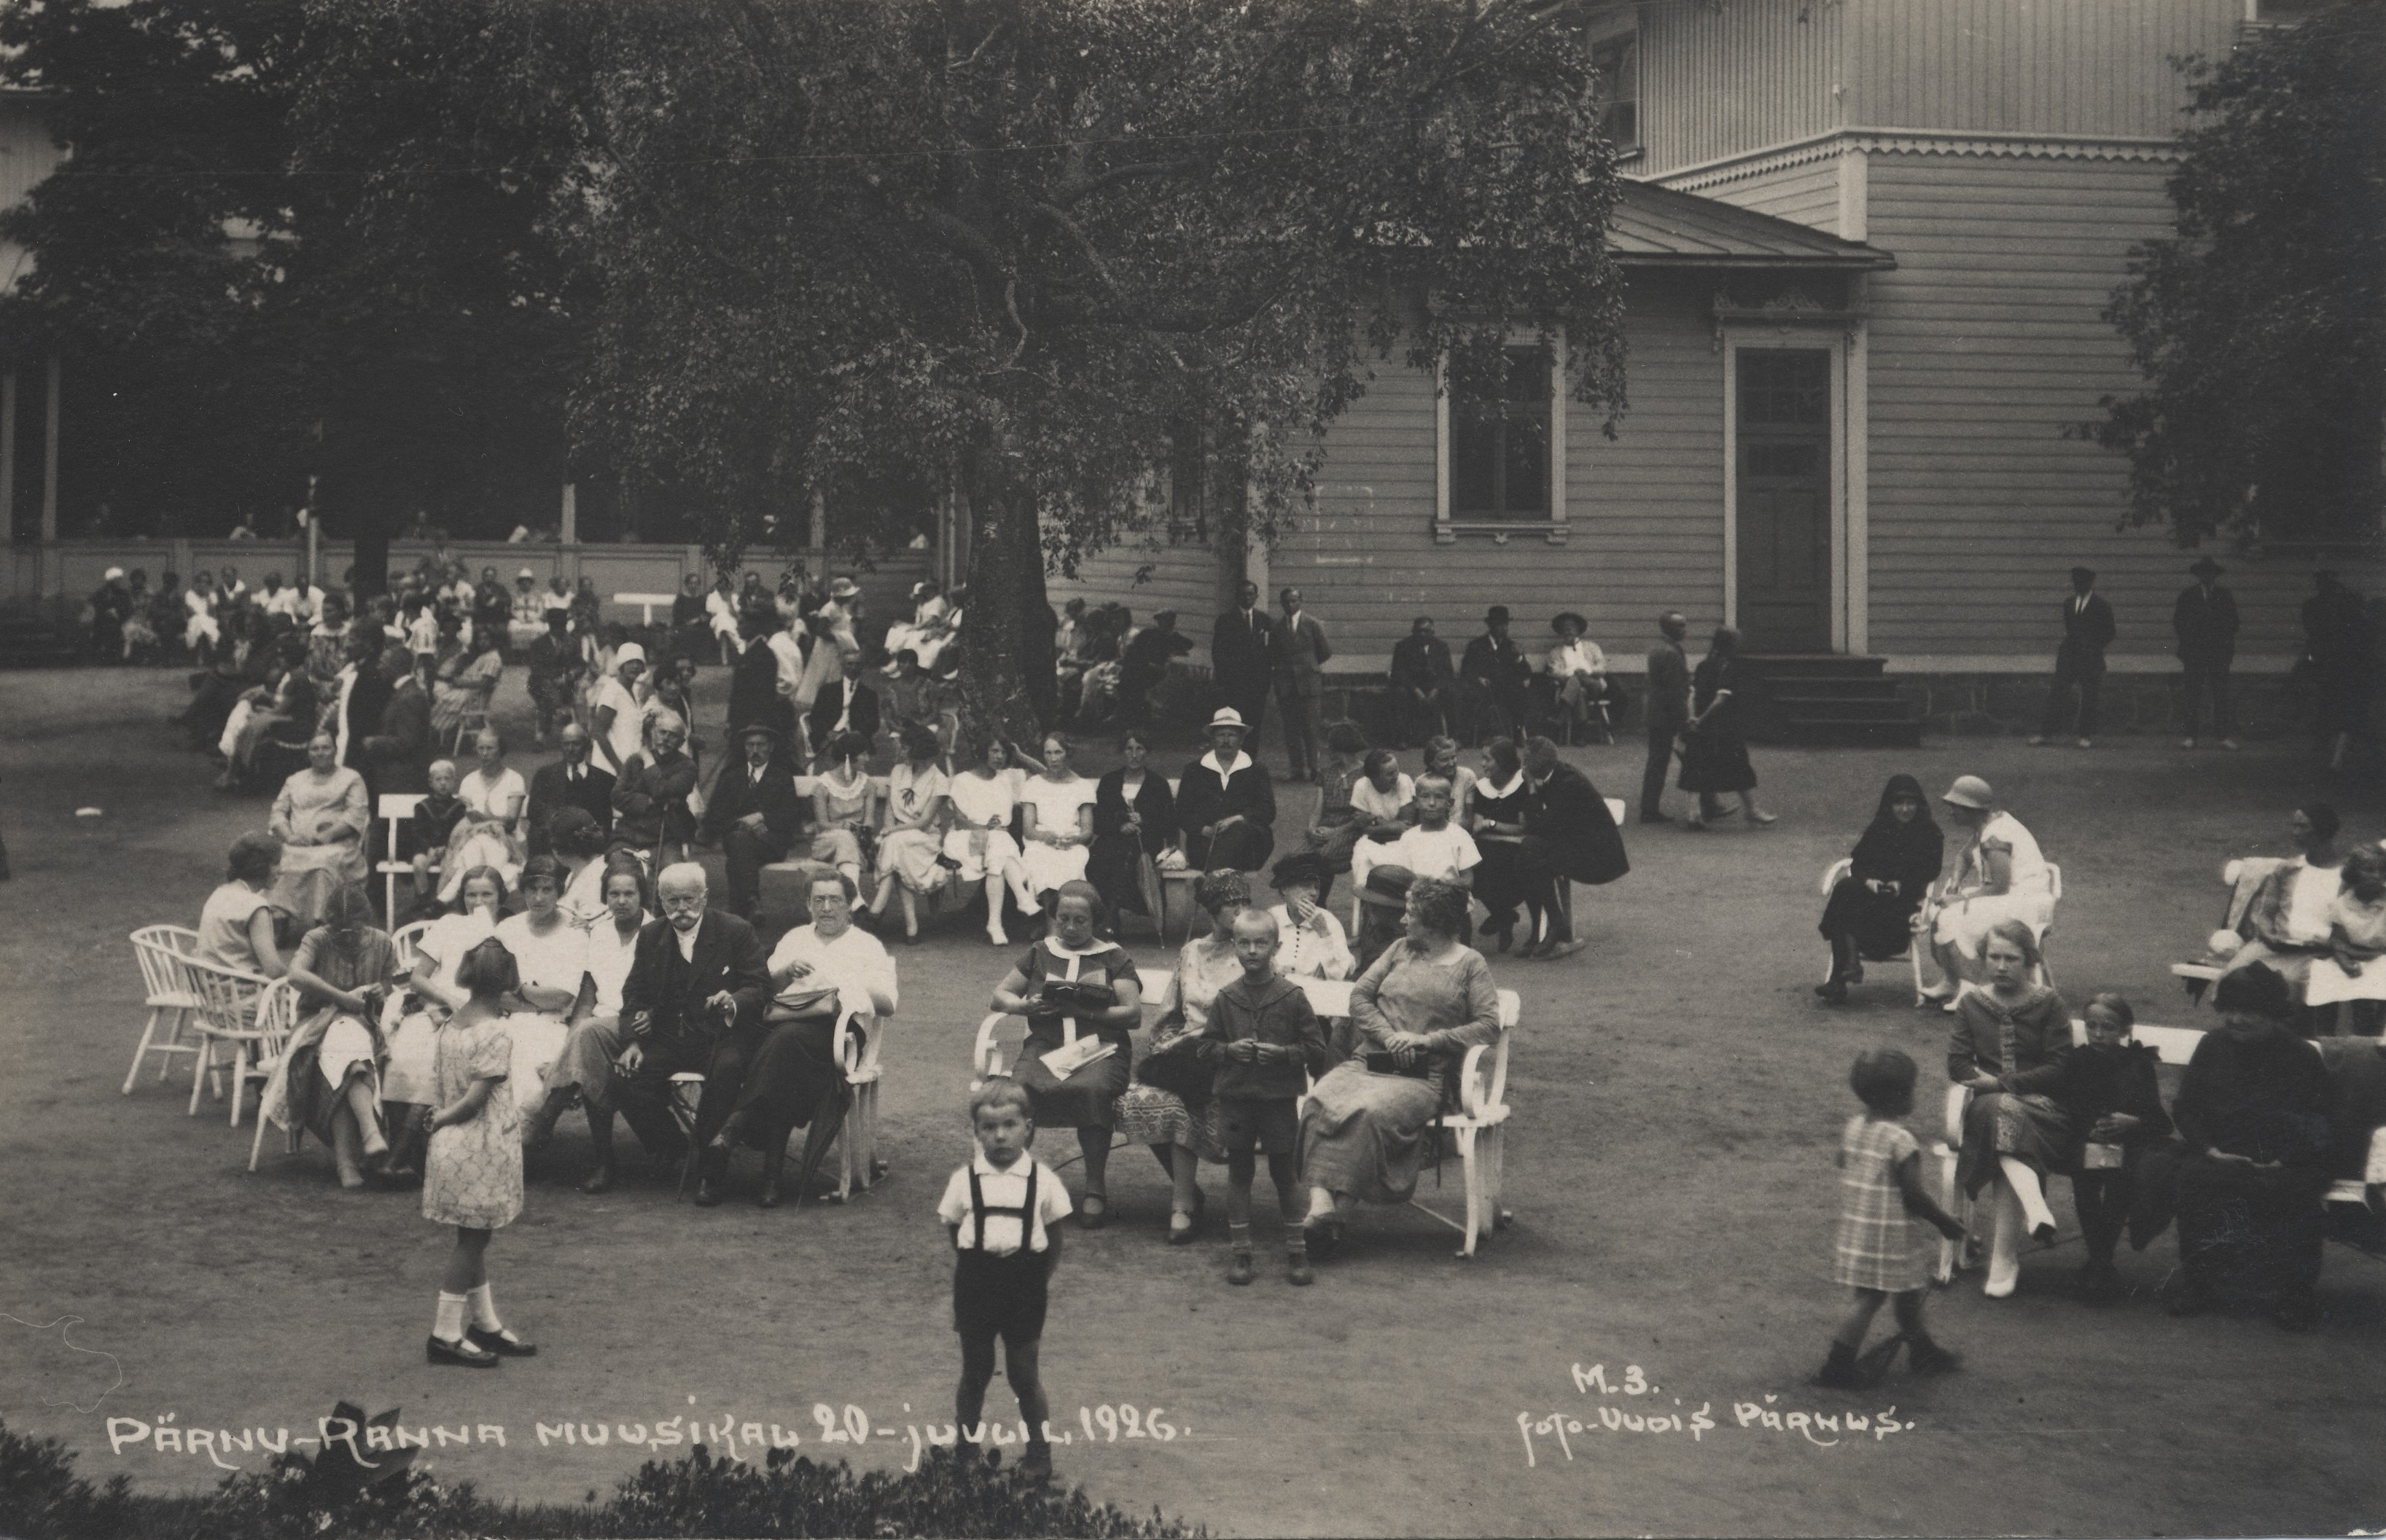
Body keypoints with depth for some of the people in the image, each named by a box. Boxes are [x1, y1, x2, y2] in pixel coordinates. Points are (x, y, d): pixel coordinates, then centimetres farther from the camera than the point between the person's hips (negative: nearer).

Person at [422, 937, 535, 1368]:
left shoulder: (451, 1024, 5)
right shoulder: (494, 1035, -19)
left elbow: (445, 1087, 9)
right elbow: (475, 1099, -19)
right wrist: (442, 1119, -5)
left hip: (453, 1143, 8)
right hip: (481, 1147, -8)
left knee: (475, 1237, 16)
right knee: (473, 1239, 1)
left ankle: (487, 1324, 26)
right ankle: (446, 1333, 5)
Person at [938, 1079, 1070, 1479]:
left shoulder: (1042, 1180, -3)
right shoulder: (965, 1180, -1)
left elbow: (1054, 1243, 5)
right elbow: (953, 1233, 8)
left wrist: (1039, 1278, 0)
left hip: (1024, 1287, -1)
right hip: (976, 1285, 1)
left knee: (1025, 1377, 4)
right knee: (975, 1373, 11)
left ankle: (1039, 1453, 18)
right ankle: (966, 1450, 25)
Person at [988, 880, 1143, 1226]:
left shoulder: (1113, 957, 13)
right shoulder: (1041, 954, 21)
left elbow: (1133, 1014, 3)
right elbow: (1000, 994, 22)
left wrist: (1086, 1010, -10)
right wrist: (1025, 1006, -1)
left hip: (1100, 1046, -2)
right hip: (1045, 1044, 2)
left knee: (1092, 1089, -37)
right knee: (1017, 1088, -33)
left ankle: (1096, 1188, -27)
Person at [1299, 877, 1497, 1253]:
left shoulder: (1470, 964, 8)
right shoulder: (1400, 950, 22)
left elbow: (1489, 1027, -3)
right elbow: (1359, 996, 14)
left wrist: (1429, 1039, -11)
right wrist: (1389, 1035, -5)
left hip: (1424, 1078, -4)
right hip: (1368, 1063, 4)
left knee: (1369, 1111, -36)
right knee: (1321, 1100, -29)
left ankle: (1340, 1212, -35)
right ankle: (1320, 1199, -41)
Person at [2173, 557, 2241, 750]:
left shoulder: (2225, 596, 9)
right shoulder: (2187, 595, 9)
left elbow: (2233, 624, 10)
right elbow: (2178, 622, 10)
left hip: (2219, 653, 0)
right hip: (2193, 653, 0)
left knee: (2221, 696, -4)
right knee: (2191, 695, -4)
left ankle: (2224, 736, -3)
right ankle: (2190, 735, -2)